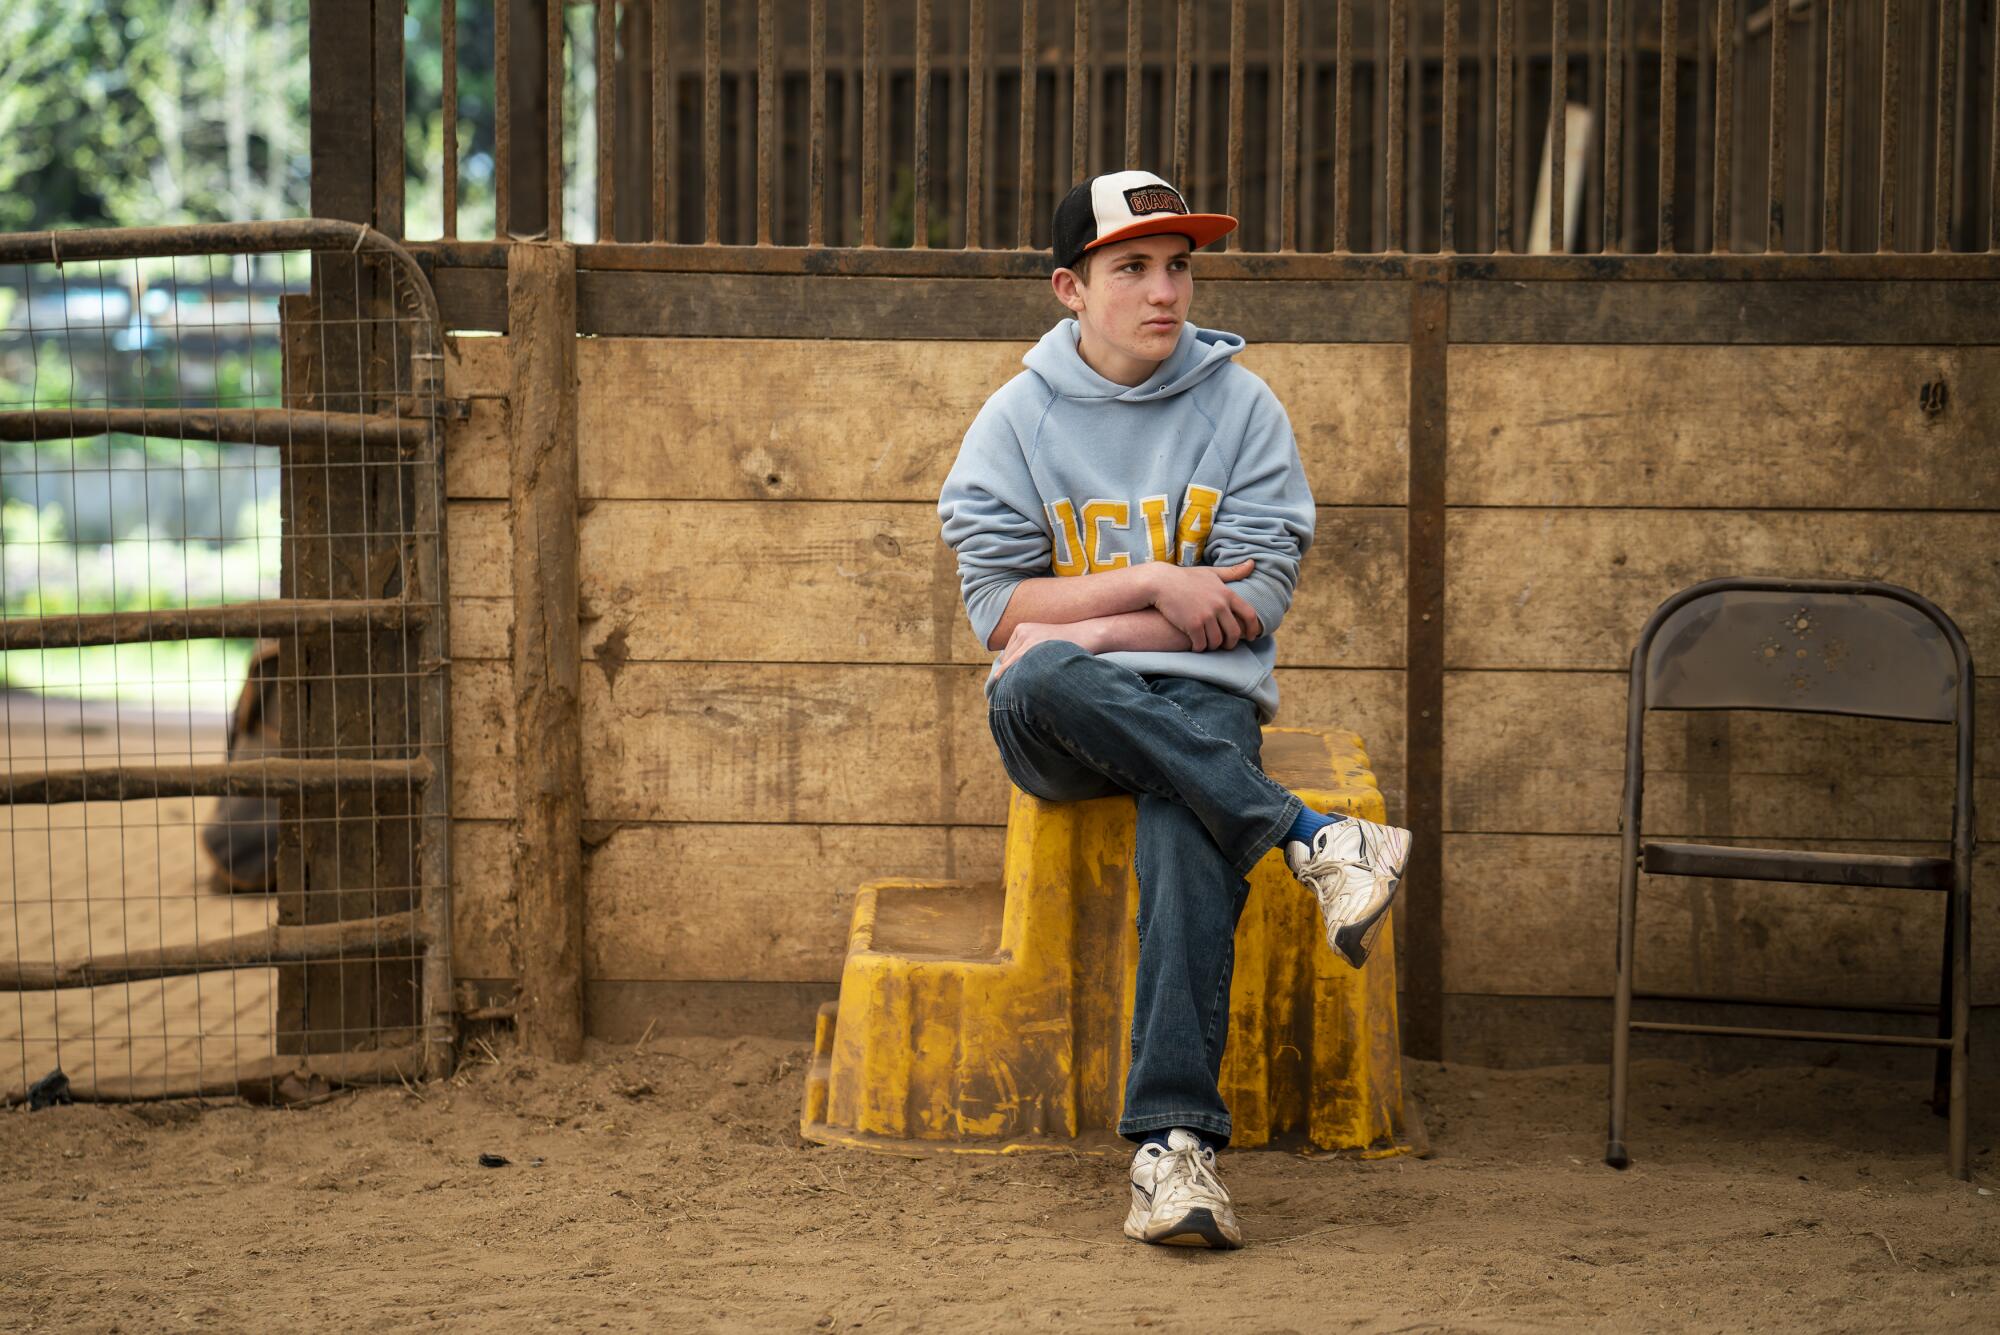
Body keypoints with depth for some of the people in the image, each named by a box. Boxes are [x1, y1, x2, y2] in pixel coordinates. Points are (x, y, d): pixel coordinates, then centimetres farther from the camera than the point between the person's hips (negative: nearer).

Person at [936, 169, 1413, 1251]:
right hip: (1061, 725, 1)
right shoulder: (1018, 418, 7)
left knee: (1189, 835, -35)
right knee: (1040, 677, -37)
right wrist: (1156, 583, -10)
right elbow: (998, 609, -1)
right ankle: (1312, 839, -33)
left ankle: (1172, 1142, -43)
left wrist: (1085, 626, -9)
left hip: (1200, 699, -1)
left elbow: (1254, 602, -2)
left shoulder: (1241, 408, 7)